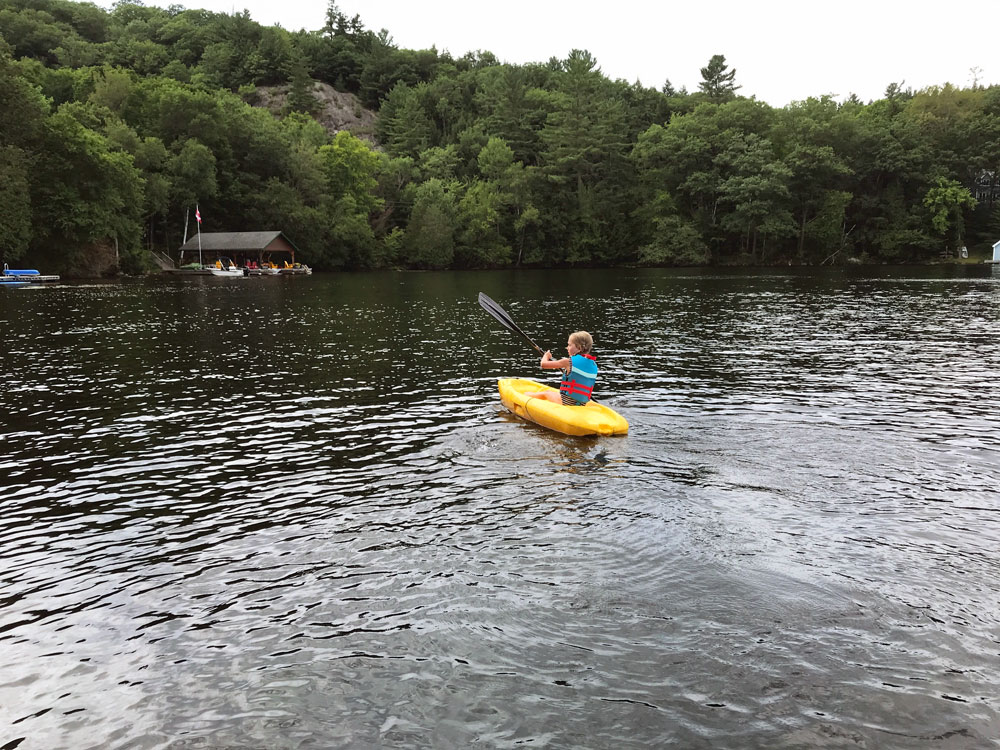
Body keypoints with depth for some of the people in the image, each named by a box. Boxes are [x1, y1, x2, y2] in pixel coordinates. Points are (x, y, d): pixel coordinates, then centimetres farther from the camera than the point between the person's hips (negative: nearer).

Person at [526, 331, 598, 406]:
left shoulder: (569, 361, -17)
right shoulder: (594, 365, 1)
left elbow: (544, 364, -9)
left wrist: (546, 356, 12)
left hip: (566, 402, -5)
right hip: (582, 404, 5)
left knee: (546, 393, 23)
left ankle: (525, 395, 47)